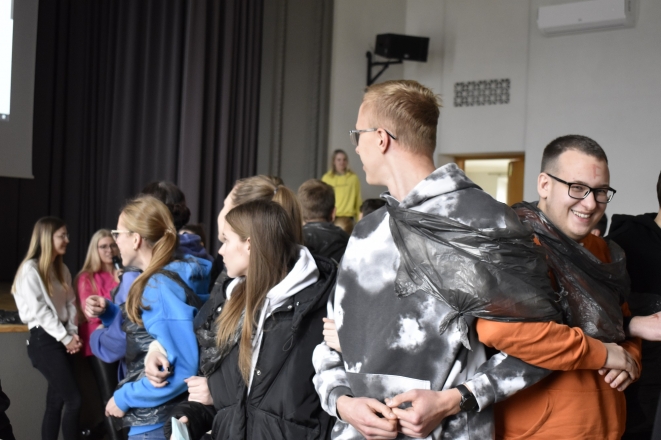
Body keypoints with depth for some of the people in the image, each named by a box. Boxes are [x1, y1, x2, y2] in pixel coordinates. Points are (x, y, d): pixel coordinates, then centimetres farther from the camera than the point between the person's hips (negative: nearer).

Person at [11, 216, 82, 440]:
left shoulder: (61, 269, 14)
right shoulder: (30, 269, -10)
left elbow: (70, 303, 12)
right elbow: (39, 310, -14)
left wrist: (73, 333, -3)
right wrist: (65, 337, -12)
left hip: (60, 340, 8)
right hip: (44, 340, -8)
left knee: (56, 402, 7)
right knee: (73, 399, -12)